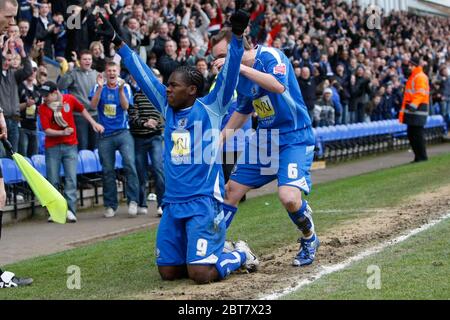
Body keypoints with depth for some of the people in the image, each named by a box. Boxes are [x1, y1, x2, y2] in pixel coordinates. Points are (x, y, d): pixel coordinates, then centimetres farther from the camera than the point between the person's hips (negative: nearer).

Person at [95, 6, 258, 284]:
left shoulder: (210, 109, -1)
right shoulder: (169, 109, 12)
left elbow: (229, 74, -12)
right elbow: (143, 75, 17)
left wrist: (237, 37, -25)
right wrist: (118, 43, 19)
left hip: (204, 203, -6)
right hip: (173, 204, 6)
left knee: (201, 274, -14)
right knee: (168, 271, 5)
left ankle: (241, 255, 15)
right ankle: (211, 252, 29)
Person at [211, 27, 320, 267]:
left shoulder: (271, 57, -17)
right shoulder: (239, 75, 6)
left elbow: (279, 86, -38)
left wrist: (240, 67, -37)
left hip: (294, 138, -8)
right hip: (263, 138, 8)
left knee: (289, 197, -24)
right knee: (231, 189, 7)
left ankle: (309, 239, 6)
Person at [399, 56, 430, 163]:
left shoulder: (421, 77, -9)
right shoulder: (411, 77, 22)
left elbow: (420, 94, -19)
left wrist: (413, 105, -28)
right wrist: (403, 111, 25)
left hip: (418, 109, -10)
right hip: (412, 109, 10)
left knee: (418, 134, -9)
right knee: (411, 134, 11)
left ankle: (422, 157, -4)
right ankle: (418, 156, 17)